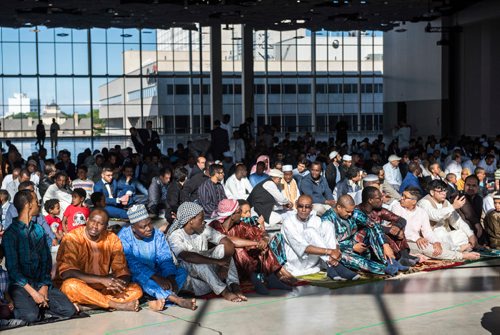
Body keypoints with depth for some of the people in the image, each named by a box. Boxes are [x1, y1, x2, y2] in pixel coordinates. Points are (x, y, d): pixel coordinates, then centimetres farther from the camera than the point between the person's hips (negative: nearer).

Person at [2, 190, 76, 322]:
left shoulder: (39, 230, 11)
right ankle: (19, 305, -1)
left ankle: (38, 303, 6)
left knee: (69, 311, -14)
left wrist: (44, 287, -7)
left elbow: (46, 260, 8)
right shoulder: (10, 233, -7)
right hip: (20, 284, -5)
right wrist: (32, 292, -16)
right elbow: (12, 268, -11)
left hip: (40, 282, 5)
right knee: (32, 316, -32)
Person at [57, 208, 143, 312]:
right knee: (71, 285, -36)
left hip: (103, 290, 4)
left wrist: (119, 285, -26)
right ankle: (117, 305, -25)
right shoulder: (72, 238, -12)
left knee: (136, 289, -15)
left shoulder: (112, 240, 1)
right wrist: (102, 280, -29)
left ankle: (84, 306, -25)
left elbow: (122, 270, 0)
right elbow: (66, 272, -23)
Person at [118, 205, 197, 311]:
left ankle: (161, 300, -38)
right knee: (142, 278, -38)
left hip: (155, 273, 5)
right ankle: (178, 300, -40)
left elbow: (165, 259, -8)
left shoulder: (157, 234, -2)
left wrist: (171, 278, -28)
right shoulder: (124, 237, -15)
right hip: (133, 278, -5)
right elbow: (133, 265, -25)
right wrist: (157, 278, -36)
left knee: (182, 271, -15)